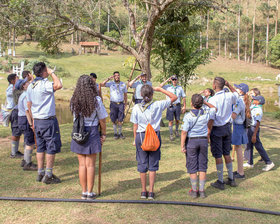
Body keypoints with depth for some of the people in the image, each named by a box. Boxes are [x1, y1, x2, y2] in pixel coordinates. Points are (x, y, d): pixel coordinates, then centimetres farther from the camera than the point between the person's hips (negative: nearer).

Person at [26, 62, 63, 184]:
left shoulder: (30, 86, 10)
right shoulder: (44, 84, -17)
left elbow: (29, 105, 15)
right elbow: (58, 85, -33)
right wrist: (52, 73, -17)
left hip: (37, 120, 9)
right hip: (48, 120, -9)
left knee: (40, 147, 13)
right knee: (52, 147, 0)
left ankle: (40, 174, 19)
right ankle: (48, 175, 3)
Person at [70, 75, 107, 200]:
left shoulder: (74, 100, -2)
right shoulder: (96, 100, -11)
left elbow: (75, 117, 7)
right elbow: (102, 120, -5)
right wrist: (103, 134, 8)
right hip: (92, 133, -3)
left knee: (82, 164, 11)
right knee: (90, 165, 6)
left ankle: (84, 192, 20)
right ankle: (90, 193, 15)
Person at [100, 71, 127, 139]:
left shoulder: (123, 84, 8)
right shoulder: (111, 84, 2)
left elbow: (125, 95, 13)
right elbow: (102, 84, -12)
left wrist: (125, 104, 8)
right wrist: (109, 78, -15)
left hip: (121, 104, 1)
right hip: (113, 104, -1)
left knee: (120, 120, 1)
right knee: (114, 120, 2)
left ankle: (120, 133, 14)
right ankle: (115, 133, 14)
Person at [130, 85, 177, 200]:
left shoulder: (136, 108, -6)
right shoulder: (158, 105, -9)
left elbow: (135, 126, -1)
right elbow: (174, 97, 2)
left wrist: (135, 139, 11)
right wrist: (160, 89, 2)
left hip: (141, 136, 1)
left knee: (142, 164, 10)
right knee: (153, 164, 8)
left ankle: (143, 191, 17)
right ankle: (151, 192, 11)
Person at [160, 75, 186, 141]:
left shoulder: (180, 88, 8)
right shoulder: (168, 87, 2)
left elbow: (183, 97, 12)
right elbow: (160, 86, -15)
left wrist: (184, 106, 7)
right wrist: (167, 80, -10)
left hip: (177, 105, 2)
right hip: (170, 106, -2)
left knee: (177, 120, 13)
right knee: (171, 121, -1)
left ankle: (177, 131, 38)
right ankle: (171, 134, 11)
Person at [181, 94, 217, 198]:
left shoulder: (188, 116, -16)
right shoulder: (206, 114, -4)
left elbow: (184, 132, -16)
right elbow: (214, 108, 18)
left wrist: (182, 146, -9)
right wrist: (205, 102, 13)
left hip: (191, 141, -3)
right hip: (203, 140, 3)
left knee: (192, 167, 7)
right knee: (202, 166, 11)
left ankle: (194, 191, 14)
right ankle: (202, 191, 15)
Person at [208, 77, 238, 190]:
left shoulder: (213, 100, -19)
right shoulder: (229, 96, -4)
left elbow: (211, 119, -20)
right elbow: (236, 94, 23)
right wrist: (229, 85, 11)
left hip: (217, 129, -6)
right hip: (227, 128, 6)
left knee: (218, 156, 3)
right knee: (227, 154, 17)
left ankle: (220, 182, 12)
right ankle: (231, 179, 25)